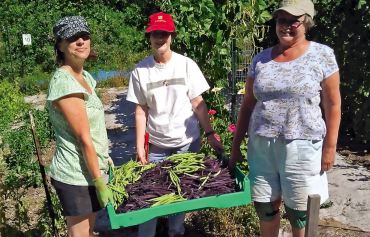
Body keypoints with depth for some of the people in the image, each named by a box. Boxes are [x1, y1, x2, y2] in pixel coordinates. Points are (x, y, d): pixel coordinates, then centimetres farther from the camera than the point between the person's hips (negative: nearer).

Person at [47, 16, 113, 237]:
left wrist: (105, 156, 13)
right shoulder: (64, 82, -22)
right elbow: (84, 139, -22)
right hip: (77, 176, -8)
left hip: (89, 169, 9)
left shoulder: (85, 76, 6)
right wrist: (99, 182, -18)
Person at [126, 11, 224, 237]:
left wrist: (210, 133, -8)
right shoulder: (140, 70, -3)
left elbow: (198, 103, -2)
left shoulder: (187, 65, -5)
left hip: (188, 142, 0)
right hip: (157, 144, 0)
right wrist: (140, 146, -3)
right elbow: (141, 110, -1)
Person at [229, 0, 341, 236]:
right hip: (261, 146, 4)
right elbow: (248, 104, 10)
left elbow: (332, 104, -2)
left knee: (299, 212, 8)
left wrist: (330, 146, -7)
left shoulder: (322, 55, -3)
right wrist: (236, 145, 10)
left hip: (301, 147, -3)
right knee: (264, 207, 13)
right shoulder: (261, 59, 6)